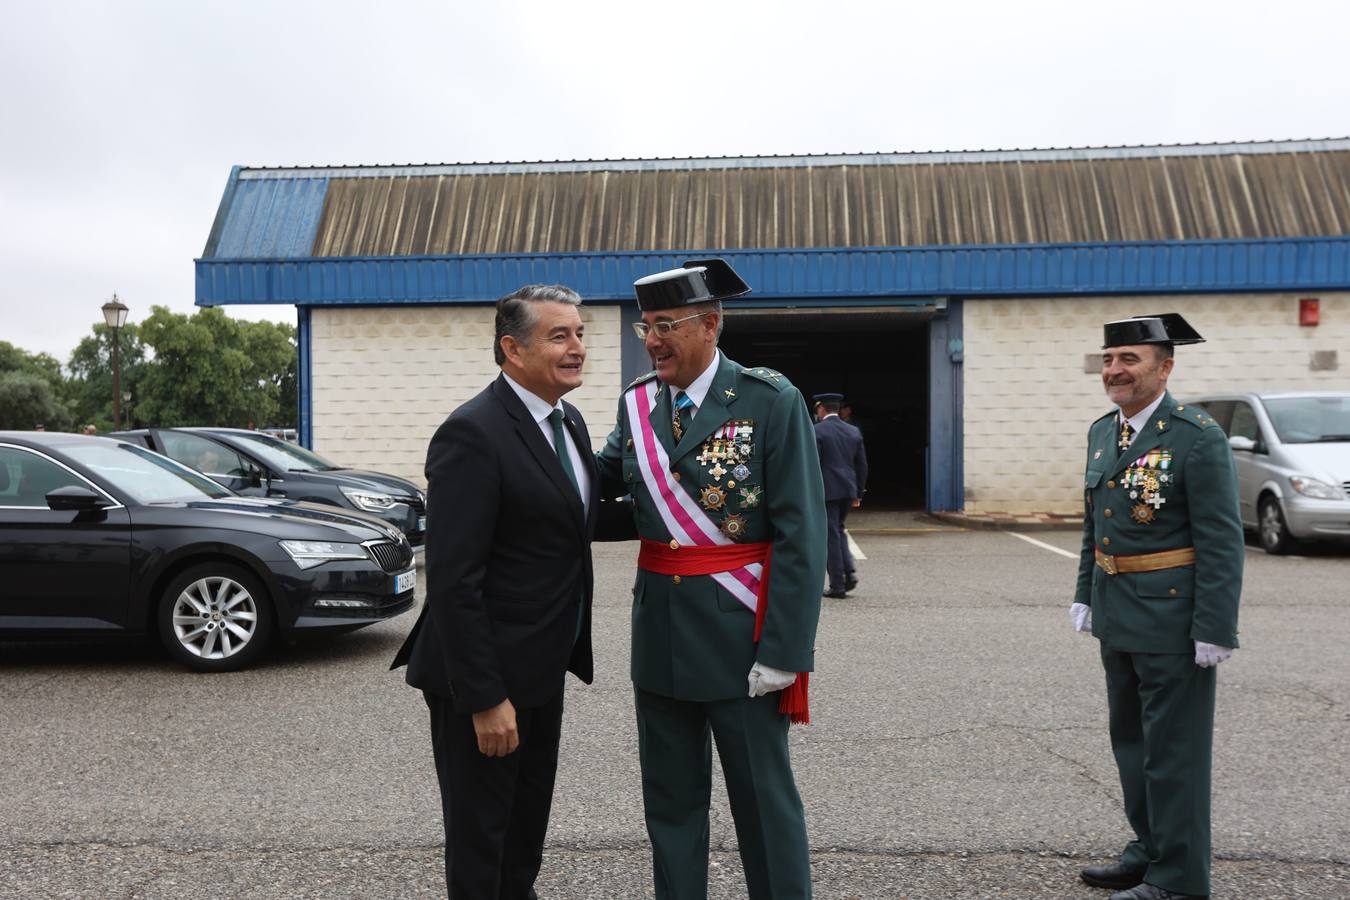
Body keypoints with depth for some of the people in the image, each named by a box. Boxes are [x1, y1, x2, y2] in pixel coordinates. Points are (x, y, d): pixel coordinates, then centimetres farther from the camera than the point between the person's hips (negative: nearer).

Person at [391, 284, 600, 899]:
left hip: (544, 668, 9)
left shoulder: (569, 423, 6)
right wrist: (485, 699, -23)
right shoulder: (472, 434, -22)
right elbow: (453, 580, -24)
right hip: (486, 676, -9)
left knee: (528, 828, 25)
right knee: (481, 839, 11)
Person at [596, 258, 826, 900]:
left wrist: (782, 651, -17)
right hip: (659, 631, 5)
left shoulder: (772, 401, -12)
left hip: (739, 631, -5)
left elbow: (801, 535, -14)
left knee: (763, 797, 10)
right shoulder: (636, 404, 3)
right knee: (670, 798, 18)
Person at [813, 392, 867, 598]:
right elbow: (862, 465, 12)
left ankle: (837, 586, 4)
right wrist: (858, 494, 17)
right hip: (848, 490, 6)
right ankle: (849, 571, 7)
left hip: (826, 491, -6)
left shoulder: (816, 431, -8)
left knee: (831, 535, 1)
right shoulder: (854, 432, 10)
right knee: (838, 530, 22)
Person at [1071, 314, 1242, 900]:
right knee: (1131, 739, 19)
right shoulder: (1102, 431, 8)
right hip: (1116, 615, 8)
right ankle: (1149, 851, 36)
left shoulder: (1197, 437, -15)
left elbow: (1221, 542, -17)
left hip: (1171, 617, -8)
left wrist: (1214, 629, -19)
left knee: (1173, 748, 3)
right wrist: (1085, 595, 14)